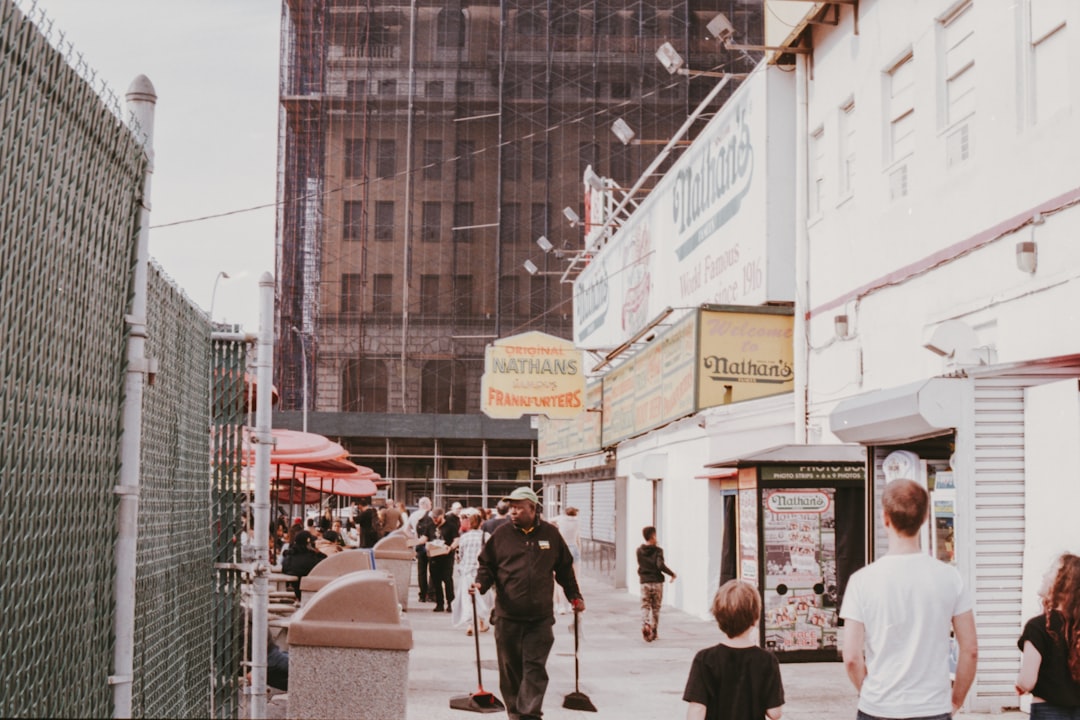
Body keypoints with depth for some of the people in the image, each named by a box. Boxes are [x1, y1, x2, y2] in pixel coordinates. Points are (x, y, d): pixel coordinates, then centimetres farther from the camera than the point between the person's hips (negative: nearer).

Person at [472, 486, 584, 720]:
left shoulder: (551, 534, 7)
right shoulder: (501, 534, 4)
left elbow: (564, 568, 17)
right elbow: (487, 565, 9)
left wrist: (575, 596, 15)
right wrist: (480, 584, -10)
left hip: (540, 615, 0)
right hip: (508, 615, 0)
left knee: (535, 666, -4)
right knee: (510, 666, 7)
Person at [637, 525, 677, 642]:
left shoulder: (639, 551, 1)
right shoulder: (658, 550, -9)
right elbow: (660, 565, -19)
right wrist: (672, 573, -8)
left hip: (644, 583, 1)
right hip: (657, 582, -1)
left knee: (645, 606, 2)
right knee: (656, 608, 11)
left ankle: (645, 625, -24)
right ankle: (653, 632, 16)